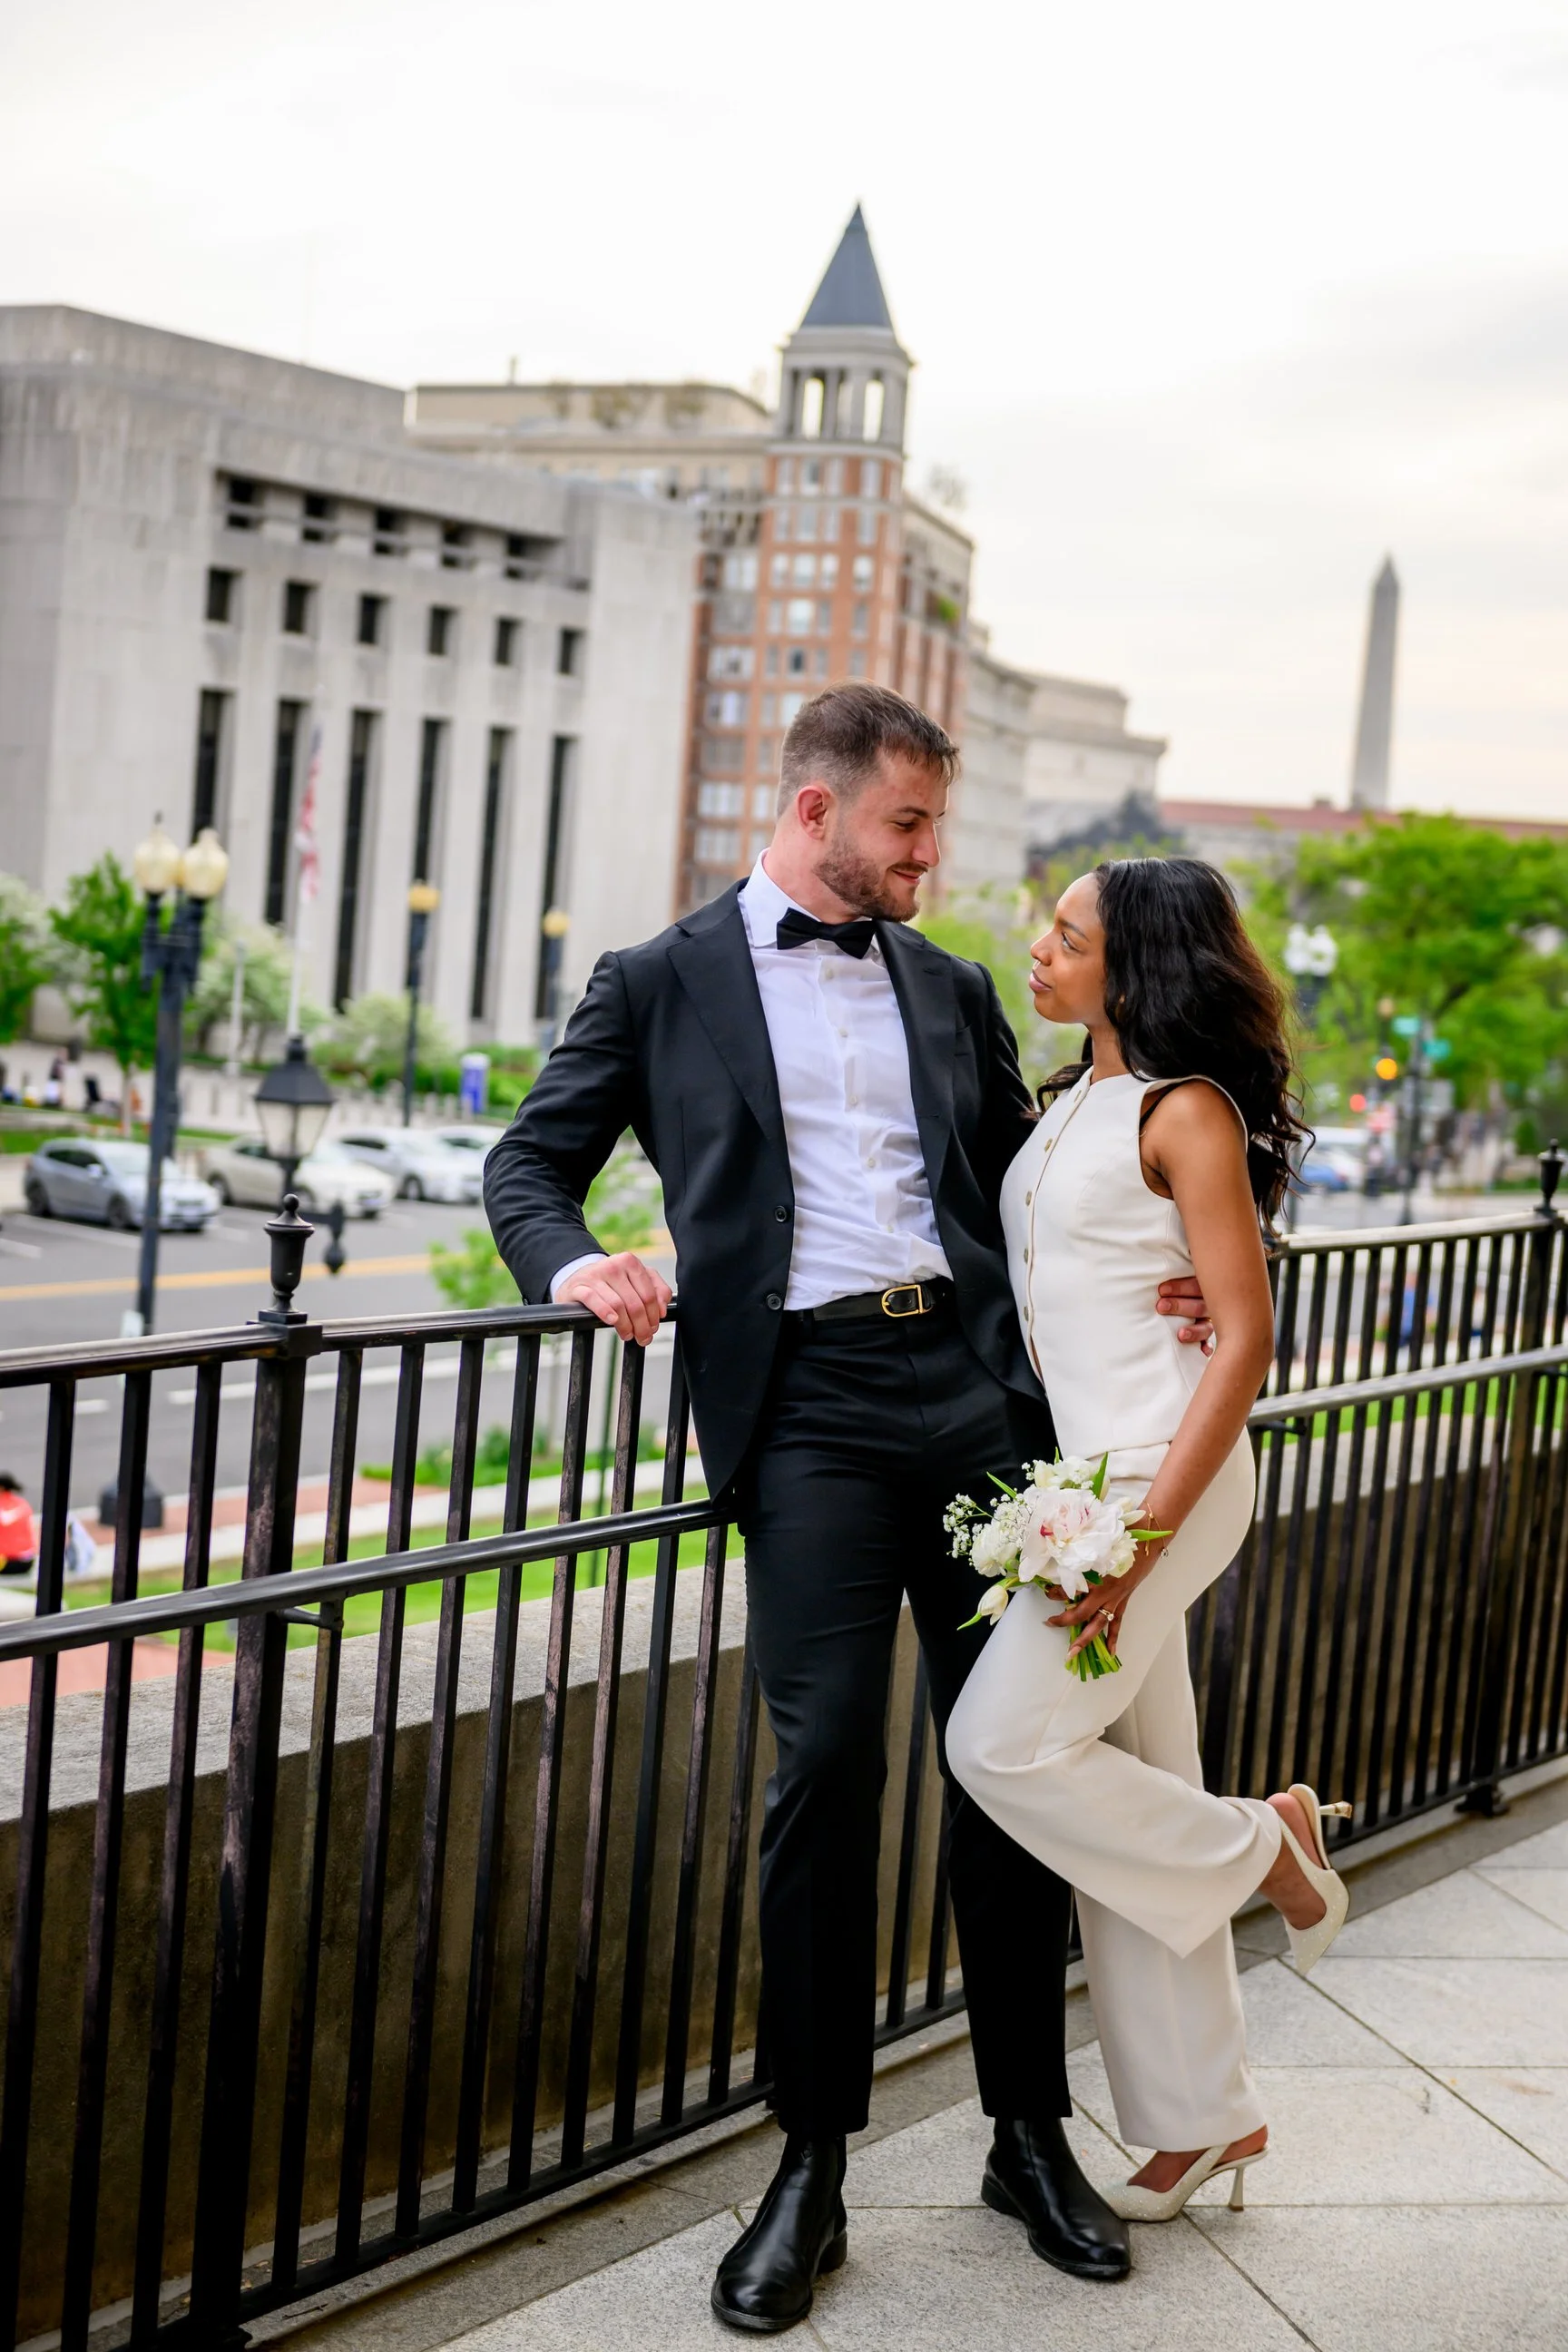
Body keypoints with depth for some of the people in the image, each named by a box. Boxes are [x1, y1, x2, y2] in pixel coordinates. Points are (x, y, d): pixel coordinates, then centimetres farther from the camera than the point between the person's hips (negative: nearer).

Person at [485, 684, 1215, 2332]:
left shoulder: (952, 989, 20)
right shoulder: (663, 985, 9)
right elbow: (530, 1162, 9)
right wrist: (574, 1263, -12)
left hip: (978, 1392, 4)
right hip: (809, 1408, -4)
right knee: (825, 1772, -7)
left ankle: (1029, 2132, 21)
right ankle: (810, 2168, 8)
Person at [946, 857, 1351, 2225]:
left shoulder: (1186, 1112, -10)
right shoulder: (1070, 1104, 14)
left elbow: (1246, 1337, -15)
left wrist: (1146, 1532, -21)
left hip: (1164, 1478, -8)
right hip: (1074, 1475, 8)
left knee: (1001, 1744, -12)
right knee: (1135, 1798, 10)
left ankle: (1264, 1844, 10)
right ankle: (1201, 2118, 21)